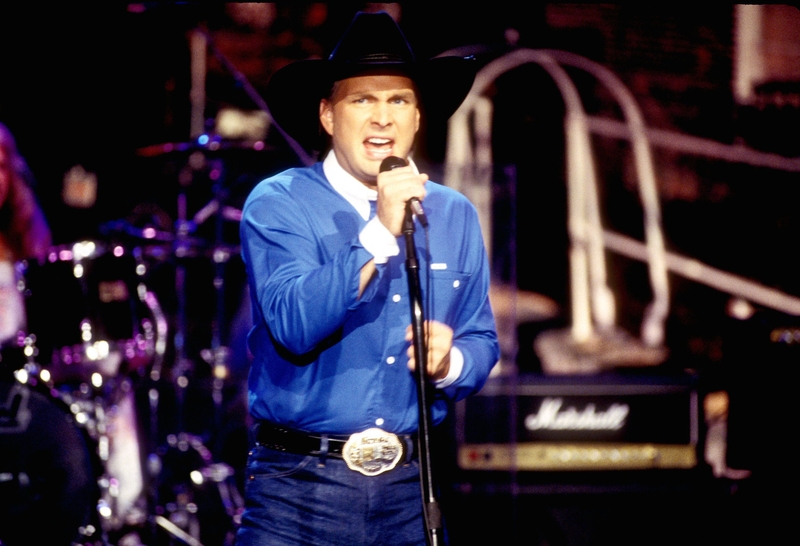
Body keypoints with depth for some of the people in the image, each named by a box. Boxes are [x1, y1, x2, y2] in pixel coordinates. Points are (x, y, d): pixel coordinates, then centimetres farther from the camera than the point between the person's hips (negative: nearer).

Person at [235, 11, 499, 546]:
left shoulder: (455, 216, 10)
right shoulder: (278, 205, -4)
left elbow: (482, 341, 13)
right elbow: (293, 325, -18)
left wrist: (450, 362, -9)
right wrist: (380, 234, -22)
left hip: (409, 485, 4)